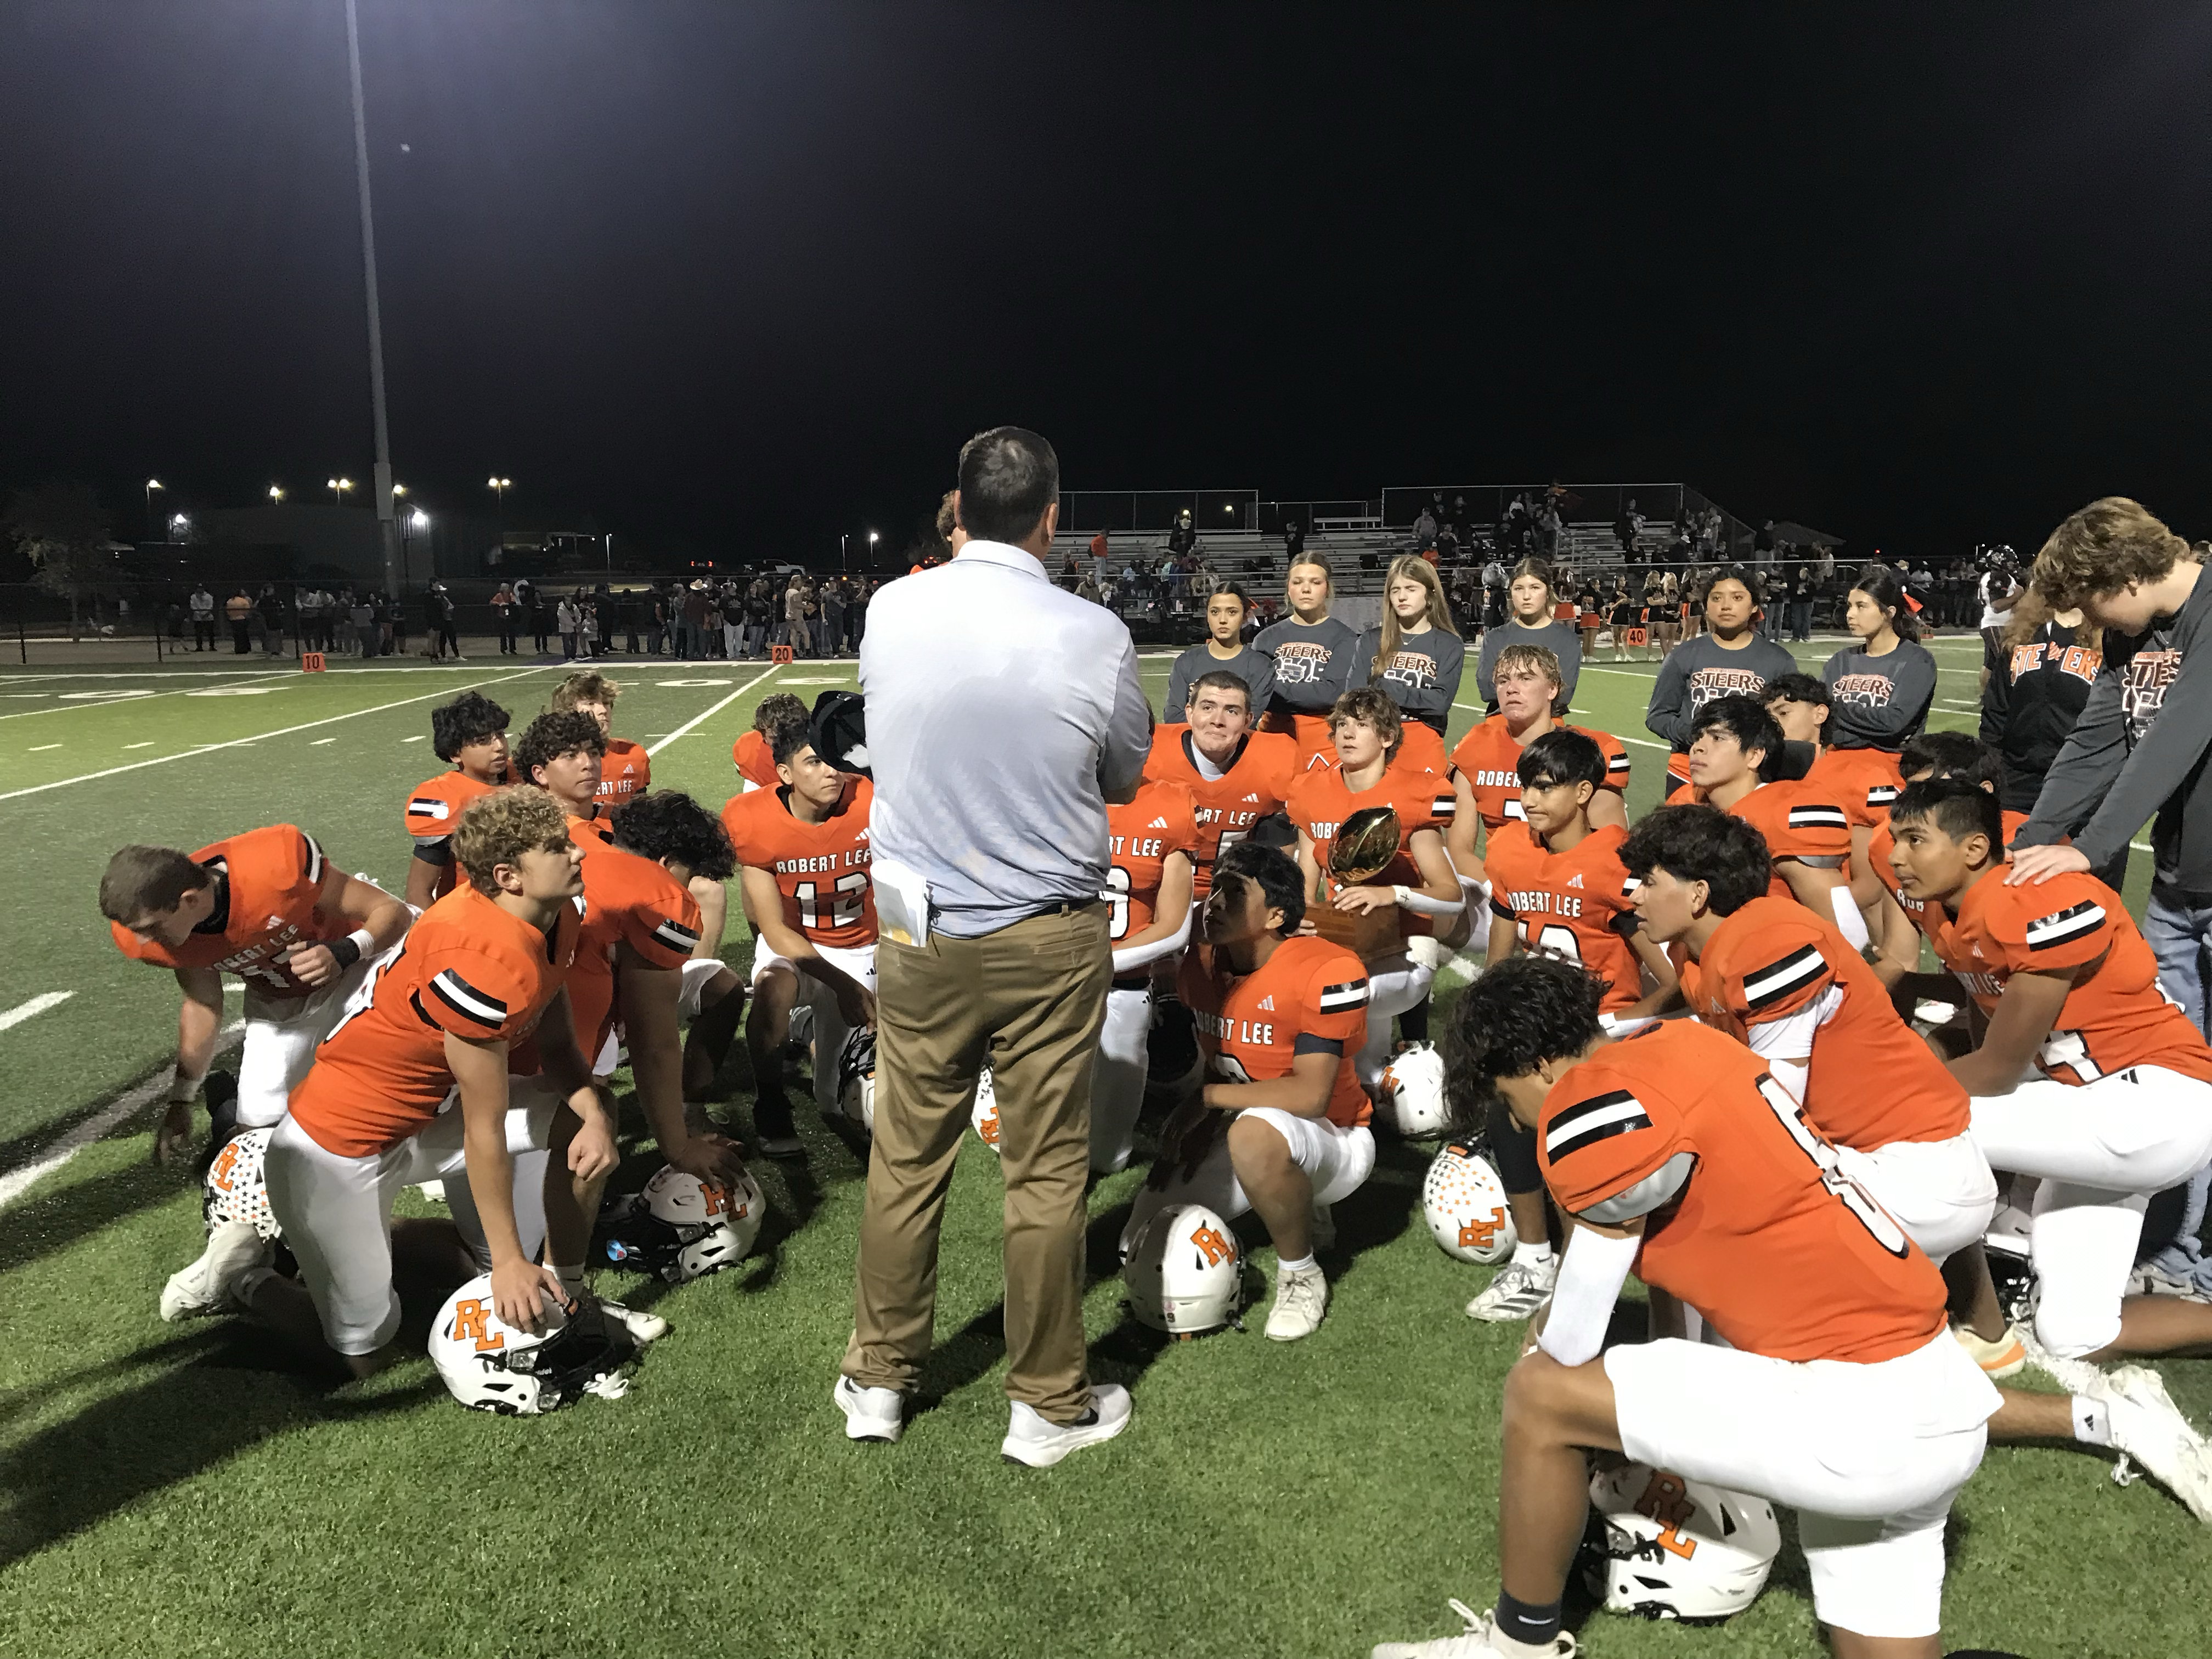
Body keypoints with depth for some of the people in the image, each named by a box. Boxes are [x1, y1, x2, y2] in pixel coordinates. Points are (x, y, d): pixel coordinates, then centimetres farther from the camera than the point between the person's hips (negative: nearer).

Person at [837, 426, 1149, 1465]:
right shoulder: (1093, 637, -13)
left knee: (904, 1158, 15)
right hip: (1049, 939, -2)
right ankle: (1048, 1405, 24)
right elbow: (1125, 778, 2)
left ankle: (878, 1380, 31)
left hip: (919, 931, 3)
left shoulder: (889, 612, -6)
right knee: (1046, 1172, 9)